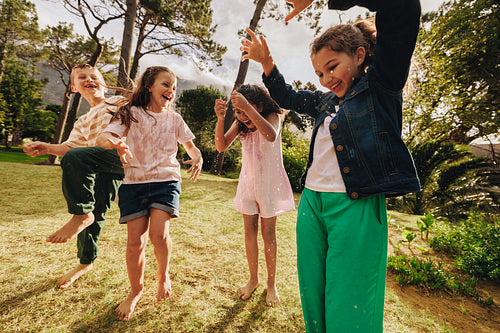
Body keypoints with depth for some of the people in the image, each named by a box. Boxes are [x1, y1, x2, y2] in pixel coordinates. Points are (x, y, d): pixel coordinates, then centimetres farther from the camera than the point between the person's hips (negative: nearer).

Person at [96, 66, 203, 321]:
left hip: (166, 181, 0)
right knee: (135, 240, 2)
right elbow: (102, 137, -9)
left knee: (158, 234, -17)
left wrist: (197, 157, -8)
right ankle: (136, 290, 29)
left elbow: (190, 145, 16)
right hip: (134, 182, 0)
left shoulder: (174, 118, 9)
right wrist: (114, 143, -34)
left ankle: (163, 275, 15)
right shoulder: (131, 114, 3)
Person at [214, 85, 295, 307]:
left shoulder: (272, 116, -13)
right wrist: (220, 119, -25)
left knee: (268, 232, 3)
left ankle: (271, 284, 21)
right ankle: (253, 279, 27)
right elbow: (221, 146, -11)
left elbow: (271, 135, -36)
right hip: (248, 181, 4)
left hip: (269, 181, -3)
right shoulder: (240, 123, -2)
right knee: (250, 230, 8)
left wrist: (248, 107, -41)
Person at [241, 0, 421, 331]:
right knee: (312, 300, 16)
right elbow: (287, 96, 31)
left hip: (355, 206, -6)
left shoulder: (380, 84, 1)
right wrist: (266, 63, 20)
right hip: (311, 203, 7)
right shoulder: (325, 100, 18)